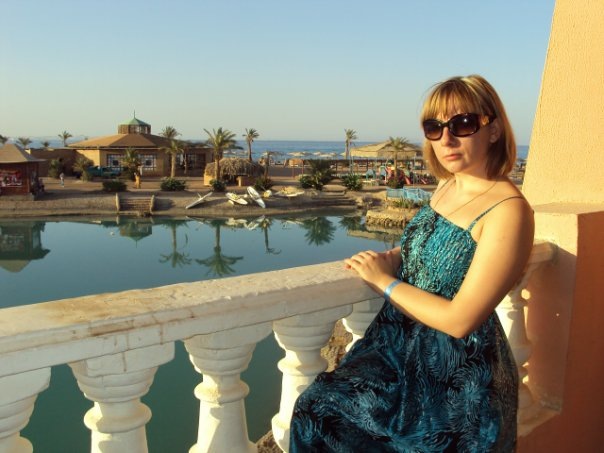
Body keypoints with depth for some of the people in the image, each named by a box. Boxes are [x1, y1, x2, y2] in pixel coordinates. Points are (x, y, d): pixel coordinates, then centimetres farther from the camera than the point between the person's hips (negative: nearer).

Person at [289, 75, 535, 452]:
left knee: (321, 420, -9)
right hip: (397, 344, 7)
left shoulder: (508, 210, -20)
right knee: (313, 410, -5)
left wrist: (385, 281, -11)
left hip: (454, 377, -7)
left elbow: (459, 320, -22)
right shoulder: (447, 186, 4)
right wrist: (390, 258, -2)